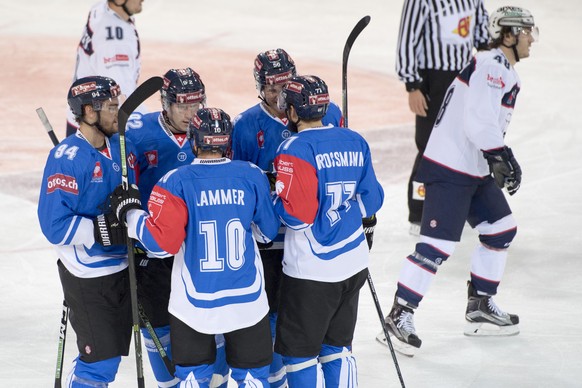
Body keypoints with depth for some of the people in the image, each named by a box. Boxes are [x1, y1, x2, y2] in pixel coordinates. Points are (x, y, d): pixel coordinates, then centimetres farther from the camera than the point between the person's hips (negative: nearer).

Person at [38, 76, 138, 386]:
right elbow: (55, 226, -26)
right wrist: (110, 229, -28)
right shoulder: (66, 158, -21)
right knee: (100, 362, -7)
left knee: (112, 354, 17)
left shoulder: (120, 147, 3)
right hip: (87, 278, -7)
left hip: (121, 268, 8)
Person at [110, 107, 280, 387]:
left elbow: (161, 242, -15)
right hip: (247, 301, 1)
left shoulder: (176, 182, -11)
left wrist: (129, 211, -1)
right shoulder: (252, 176, -2)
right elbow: (268, 231, 8)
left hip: (195, 302, -1)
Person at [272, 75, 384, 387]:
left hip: (311, 270, -7)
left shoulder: (294, 150, -16)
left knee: (299, 352, 4)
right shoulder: (355, 142, 5)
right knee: (337, 348, 17)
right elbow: (370, 200, 11)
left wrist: (273, 197, -3)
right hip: (353, 265, 7)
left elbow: (296, 214, -21)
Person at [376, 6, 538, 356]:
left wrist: (500, 163, 23)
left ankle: (480, 307, 23)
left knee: (501, 230, 15)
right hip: (449, 169, -11)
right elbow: (477, 120, -26)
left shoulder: (505, 72, 19)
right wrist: (502, 156, -27)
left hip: (474, 170, 11)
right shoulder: (491, 65, -16)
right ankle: (399, 317, -12)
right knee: (439, 244, -14)